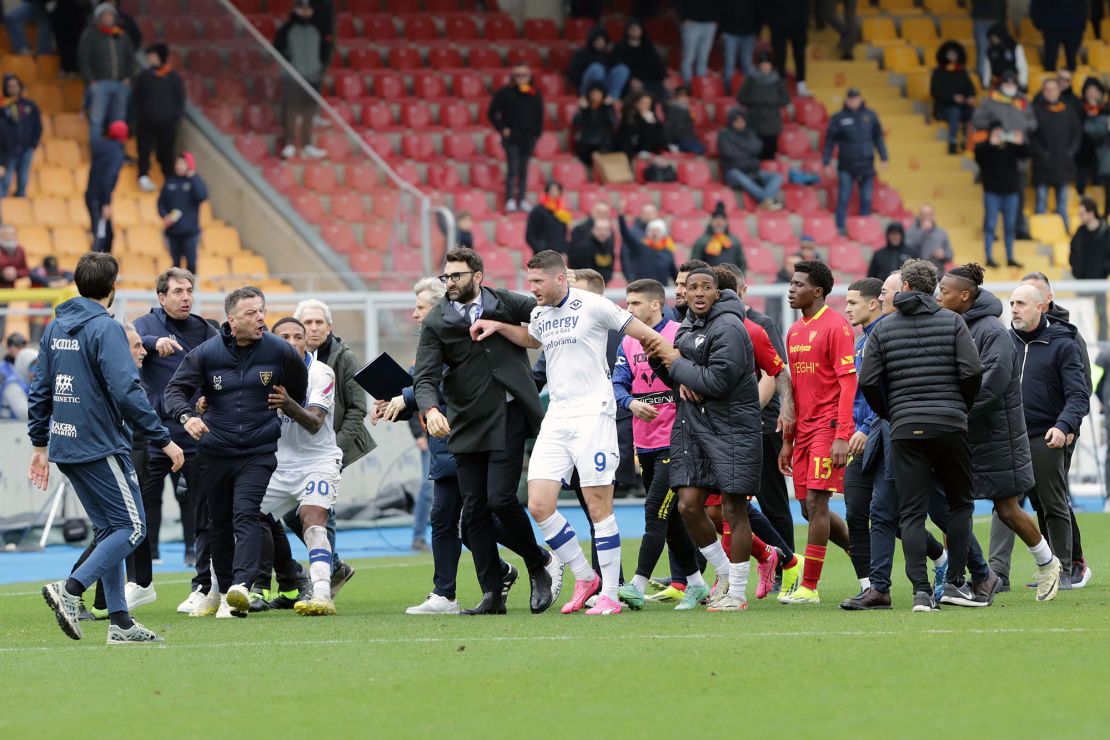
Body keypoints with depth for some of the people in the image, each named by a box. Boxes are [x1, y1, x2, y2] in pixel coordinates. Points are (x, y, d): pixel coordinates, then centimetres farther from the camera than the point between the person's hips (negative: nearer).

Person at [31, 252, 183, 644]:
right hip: (101, 446, -8)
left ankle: (120, 622, 11)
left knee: (110, 529, 13)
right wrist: (163, 439, -15)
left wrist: (40, 442, 23)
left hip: (65, 446, 8)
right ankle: (70, 590, -18)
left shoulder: (55, 327, 11)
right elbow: (127, 391, -20)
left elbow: (40, 390, 15)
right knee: (131, 527, -4)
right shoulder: (105, 328, -13)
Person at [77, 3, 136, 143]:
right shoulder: (90, 35, 1)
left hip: (121, 84, 4)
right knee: (96, 120, -9)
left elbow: (131, 58, 19)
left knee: (118, 120, 6)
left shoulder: (122, 36, 14)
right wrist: (91, 81, -10)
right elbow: (83, 60, -2)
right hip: (99, 83, -4)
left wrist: (128, 77, 5)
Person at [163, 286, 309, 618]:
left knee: (245, 515, -20)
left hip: (259, 452, -2)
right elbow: (175, 390, -4)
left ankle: (241, 587, -33)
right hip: (215, 451, 2)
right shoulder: (206, 353, -4)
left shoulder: (279, 351, -3)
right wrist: (186, 416, -22)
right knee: (219, 523, 11)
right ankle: (223, 593, 23)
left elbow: (299, 388, 15)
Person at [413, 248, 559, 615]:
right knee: (474, 511, 1)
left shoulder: (505, 304, 2)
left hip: (507, 417, -2)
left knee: (500, 499, -13)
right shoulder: (435, 323, 1)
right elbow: (425, 378, -8)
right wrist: (431, 409, -26)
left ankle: (539, 565, 11)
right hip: (466, 425, 2)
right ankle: (492, 595, 7)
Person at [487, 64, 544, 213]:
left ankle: (522, 200, 14)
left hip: (528, 138, 3)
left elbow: (539, 117, 14)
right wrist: (502, 129, -6)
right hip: (511, 138, -3)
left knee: (524, 169, 8)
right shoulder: (505, 93, -3)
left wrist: (537, 133, 3)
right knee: (513, 168, -10)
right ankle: (510, 200, -7)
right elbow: (492, 114, 0)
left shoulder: (535, 95, 7)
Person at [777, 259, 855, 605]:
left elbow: (848, 383, -14)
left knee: (816, 503, -10)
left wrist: (842, 437, -20)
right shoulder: (794, 332, 16)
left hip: (828, 428, -9)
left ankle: (809, 587, -7)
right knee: (809, 508, 7)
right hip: (804, 430, 9)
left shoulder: (836, 327, -9)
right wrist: (788, 440, 20)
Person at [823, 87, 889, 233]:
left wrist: (883, 157, 7)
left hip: (866, 165, 2)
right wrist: (826, 162, -2)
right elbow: (829, 141, 2)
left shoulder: (870, 116, 5)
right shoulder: (839, 118, -1)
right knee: (843, 199, -6)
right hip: (846, 167, -2)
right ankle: (840, 229, -2)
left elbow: (878, 138, 11)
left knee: (866, 199, 6)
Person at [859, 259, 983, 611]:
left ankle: (920, 590, -9)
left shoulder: (883, 328, 6)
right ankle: (955, 582, 6)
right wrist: (962, 407, 11)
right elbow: (972, 371, -6)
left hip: (904, 428, 1)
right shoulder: (952, 322, 3)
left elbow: (869, 382, 0)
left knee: (911, 512, 1)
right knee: (959, 502, 13)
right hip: (949, 425, -1)